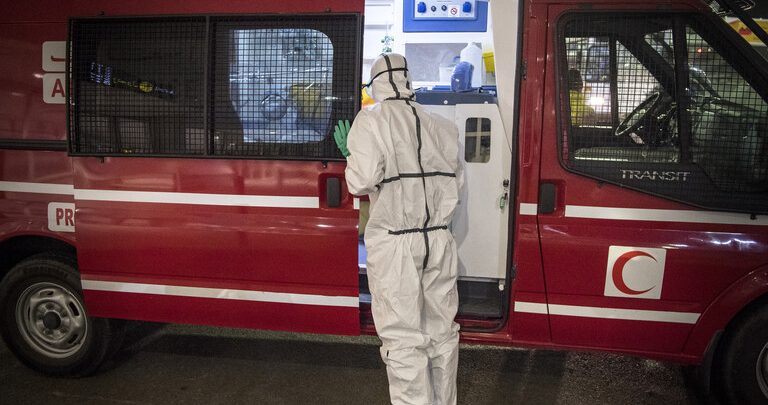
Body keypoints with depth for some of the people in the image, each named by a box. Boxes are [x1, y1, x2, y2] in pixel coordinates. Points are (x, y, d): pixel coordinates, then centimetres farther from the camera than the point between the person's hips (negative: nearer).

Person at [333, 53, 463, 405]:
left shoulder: (371, 121, -6)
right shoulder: (440, 125, 8)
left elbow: (362, 182, -15)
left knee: (404, 338, 2)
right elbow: (455, 181, 7)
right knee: (442, 331, 17)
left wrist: (350, 153, 4)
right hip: (438, 238, 5)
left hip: (394, 243, -5)